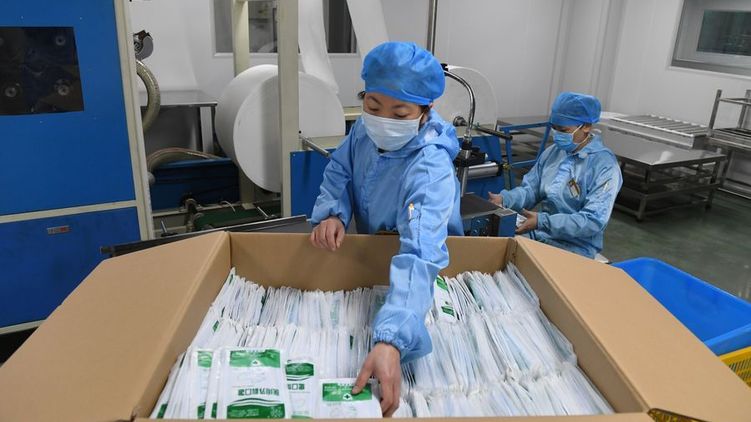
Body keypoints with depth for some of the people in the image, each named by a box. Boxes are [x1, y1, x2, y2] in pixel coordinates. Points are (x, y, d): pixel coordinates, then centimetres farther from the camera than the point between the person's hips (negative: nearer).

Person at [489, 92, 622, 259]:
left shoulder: (605, 166, -15)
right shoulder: (553, 152, 6)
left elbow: (593, 221, -21)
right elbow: (530, 190, 8)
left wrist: (542, 222, -28)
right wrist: (504, 199, -13)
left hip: (574, 248, -6)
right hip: (538, 233, 6)